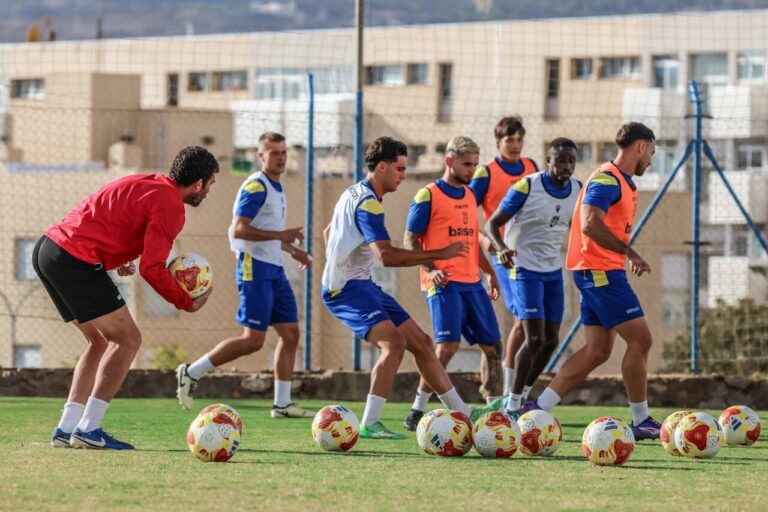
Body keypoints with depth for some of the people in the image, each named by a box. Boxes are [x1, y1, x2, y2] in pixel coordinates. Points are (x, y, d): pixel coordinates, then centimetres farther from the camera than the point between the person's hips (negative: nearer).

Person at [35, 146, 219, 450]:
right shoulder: (170, 206, -9)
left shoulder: (145, 184, 20)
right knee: (128, 340, -2)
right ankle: (88, 430, -7)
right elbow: (151, 268, -15)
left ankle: (66, 429, 14)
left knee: (101, 341, 19)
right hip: (77, 261, -10)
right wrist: (186, 302, -2)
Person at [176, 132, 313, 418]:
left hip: (274, 270, 9)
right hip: (255, 268, -9)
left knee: (290, 333, 5)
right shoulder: (256, 186, -12)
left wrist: (292, 250, 19)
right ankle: (192, 373, -2)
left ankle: (282, 404, 9)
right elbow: (239, 230, -21)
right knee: (253, 340, -12)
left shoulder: (276, 188, 17)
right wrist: (280, 235, -24)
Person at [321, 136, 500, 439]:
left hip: (360, 284, 11)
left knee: (421, 342, 9)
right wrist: (438, 255, -26)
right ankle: (369, 425, -25)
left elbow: (328, 233, 30)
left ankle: (463, 413, 13)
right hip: (347, 288, -11)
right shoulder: (367, 203, -19)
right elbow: (387, 255, -30)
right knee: (394, 342, -27)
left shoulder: (355, 193, 15)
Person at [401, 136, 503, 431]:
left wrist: (489, 272, 20)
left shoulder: (469, 196, 18)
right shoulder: (429, 196, -5)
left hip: (472, 282, 8)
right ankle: (416, 412, -10)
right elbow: (410, 241, -6)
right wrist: (431, 269, -20)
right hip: (444, 284, -8)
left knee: (492, 345, 7)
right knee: (448, 345, -18)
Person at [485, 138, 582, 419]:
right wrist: (501, 248, -30)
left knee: (551, 341, 6)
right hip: (526, 269, -6)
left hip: (554, 271, 6)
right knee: (535, 339, -15)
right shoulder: (527, 188, -16)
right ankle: (512, 406, -4)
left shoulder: (577, 190, 1)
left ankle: (522, 395, 24)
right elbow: (492, 223, -11)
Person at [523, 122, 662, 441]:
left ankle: (539, 408, 10)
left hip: (600, 272, 11)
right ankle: (640, 422, -3)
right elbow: (590, 224, -26)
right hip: (600, 271, -11)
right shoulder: (607, 179, -14)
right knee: (640, 340, -8)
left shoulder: (621, 182, 18)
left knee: (598, 350, 9)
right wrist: (629, 252, -26)